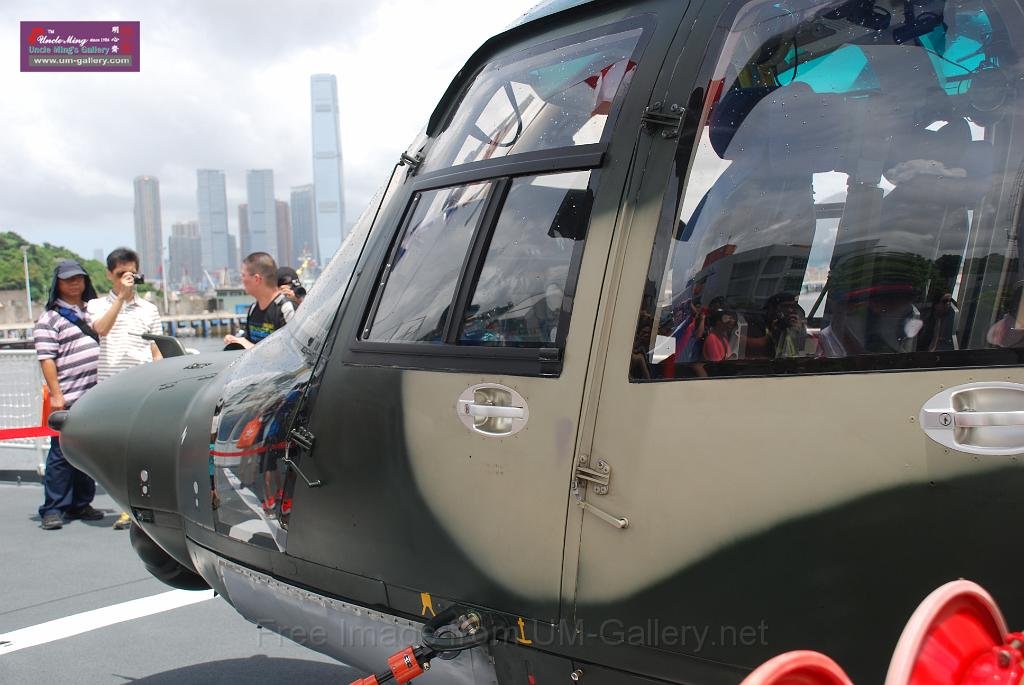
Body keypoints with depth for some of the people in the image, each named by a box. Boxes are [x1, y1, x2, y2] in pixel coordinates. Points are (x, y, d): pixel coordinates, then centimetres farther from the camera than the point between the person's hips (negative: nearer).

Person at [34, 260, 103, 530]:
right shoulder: (50, 318, -3)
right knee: (62, 454, -4)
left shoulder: (92, 311, 18)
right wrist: (55, 394, -16)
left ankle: (80, 505, 21)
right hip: (68, 400, -6)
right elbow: (46, 359, -9)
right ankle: (53, 509, 2)